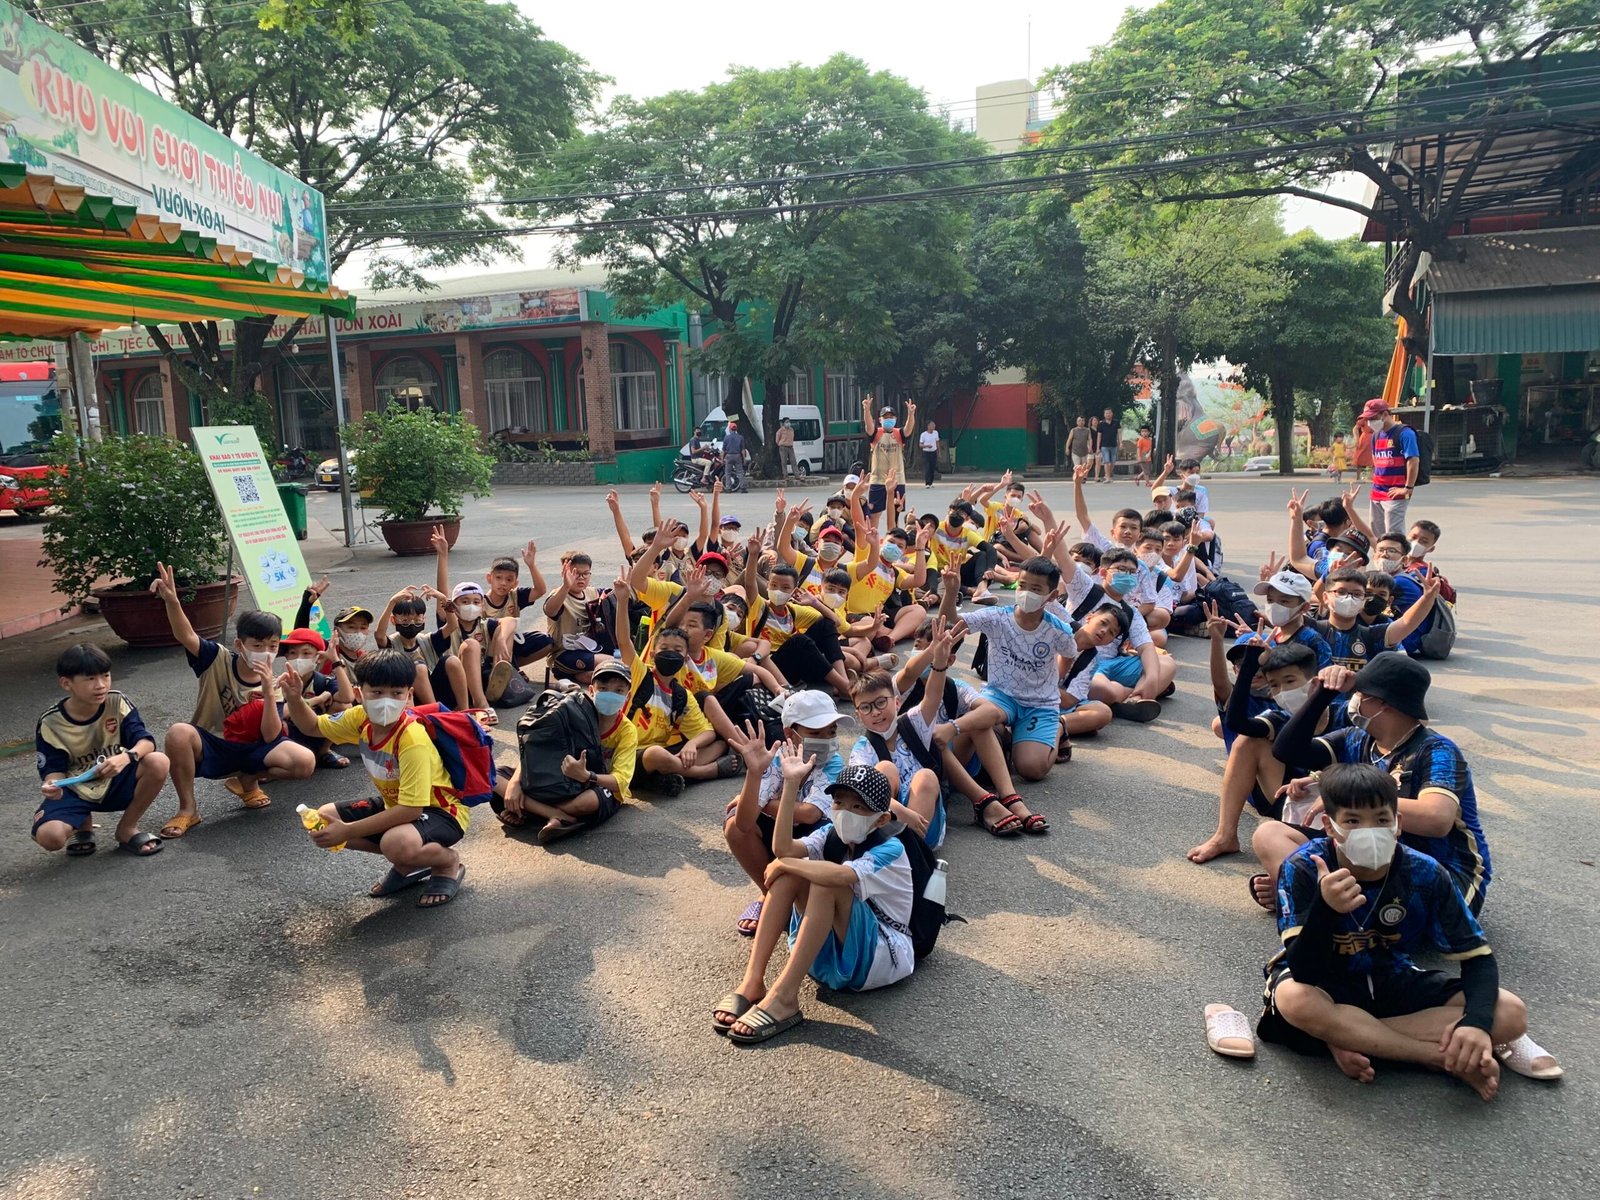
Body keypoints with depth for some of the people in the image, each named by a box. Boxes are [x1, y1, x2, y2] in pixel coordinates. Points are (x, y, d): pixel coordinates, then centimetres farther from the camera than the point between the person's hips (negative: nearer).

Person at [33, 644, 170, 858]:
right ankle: (83, 824, 11)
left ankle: (127, 828, -5)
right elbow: (54, 769, -11)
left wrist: (127, 757, -42)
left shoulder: (117, 703, -12)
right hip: (75, 791, -1)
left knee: (158, 763, -29)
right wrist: (53, 786, -35)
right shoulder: (50, 723, -13)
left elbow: (146, 741, -20)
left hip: (115, 782, 1)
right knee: (48, 836, -30)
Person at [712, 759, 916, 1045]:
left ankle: (783, 997, -34)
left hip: (880, 957, -6)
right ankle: (752, 983, -23)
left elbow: (840, 875, -39)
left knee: (827, 880, -30)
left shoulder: (890, 850, -17)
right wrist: (791, 784, -27)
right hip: (829, 954, 6)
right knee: (793, 868, -17)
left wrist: (784, 864, -25)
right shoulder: (830, 835, 0)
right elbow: (782, 848, -23)